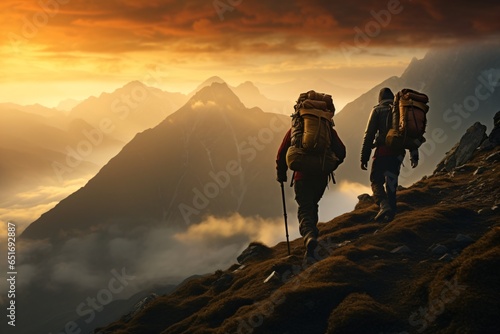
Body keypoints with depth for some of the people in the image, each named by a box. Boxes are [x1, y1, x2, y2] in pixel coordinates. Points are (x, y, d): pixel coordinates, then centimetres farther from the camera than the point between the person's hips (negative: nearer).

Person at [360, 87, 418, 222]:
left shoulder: (378, 110, 4)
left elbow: (369, 134, -4)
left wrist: (364, 157, -4)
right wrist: (414, 155, 15)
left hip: (382, 151, -4)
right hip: (398, 152, 4)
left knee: (376, 181, 3)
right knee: (391, 183, 13)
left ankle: (384, 206, -21)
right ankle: (391, 213, 9)